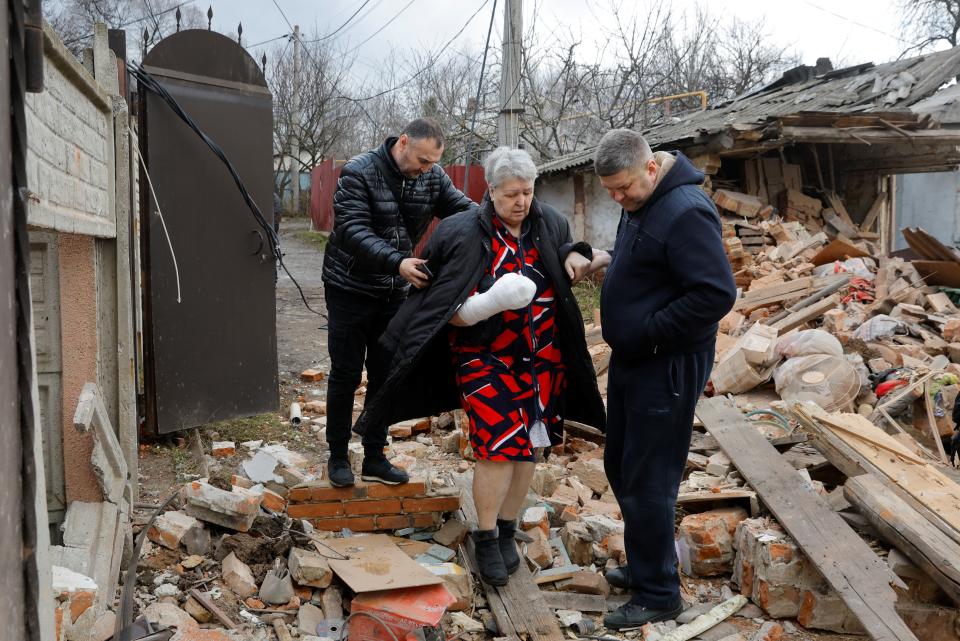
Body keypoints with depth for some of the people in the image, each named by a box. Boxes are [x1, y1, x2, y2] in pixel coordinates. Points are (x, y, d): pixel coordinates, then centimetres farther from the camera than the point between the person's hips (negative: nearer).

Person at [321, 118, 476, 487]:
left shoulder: (432, 177, -4)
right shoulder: (358, 173, -19)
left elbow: (463, 209, -8)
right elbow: (353, 231, -29)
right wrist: (397, 263, -43)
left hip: (393, 292, 5)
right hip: (349, 290, -4)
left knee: (385, 376, 9)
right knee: (345, 376, 3)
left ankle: (375, 459, 21)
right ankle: (337, 457, 19)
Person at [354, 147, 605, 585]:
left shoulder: (548, 223, 2)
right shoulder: (465, 235, -11)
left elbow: (567, 251, 23)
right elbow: (438, 302, -14)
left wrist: (575, 258, 1)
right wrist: (474, 311, -32)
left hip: (542, 359, 5)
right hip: (488, 360, -5)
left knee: (527, 446, 9)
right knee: (498, 447, -9)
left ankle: (507, 532, 26)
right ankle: (486, 540, 10)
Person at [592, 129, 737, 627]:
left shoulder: (685, 212, -21)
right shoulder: (638, 204, 9)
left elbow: (717, 293, -26)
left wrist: (648, 333, -21)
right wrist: (611, 260, 6)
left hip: (666, 368, -10)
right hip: (630, 361, 10)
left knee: (646, 482, -1)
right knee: (620, 469, 18)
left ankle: (658, 594, 15)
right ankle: (643, 566, 36)